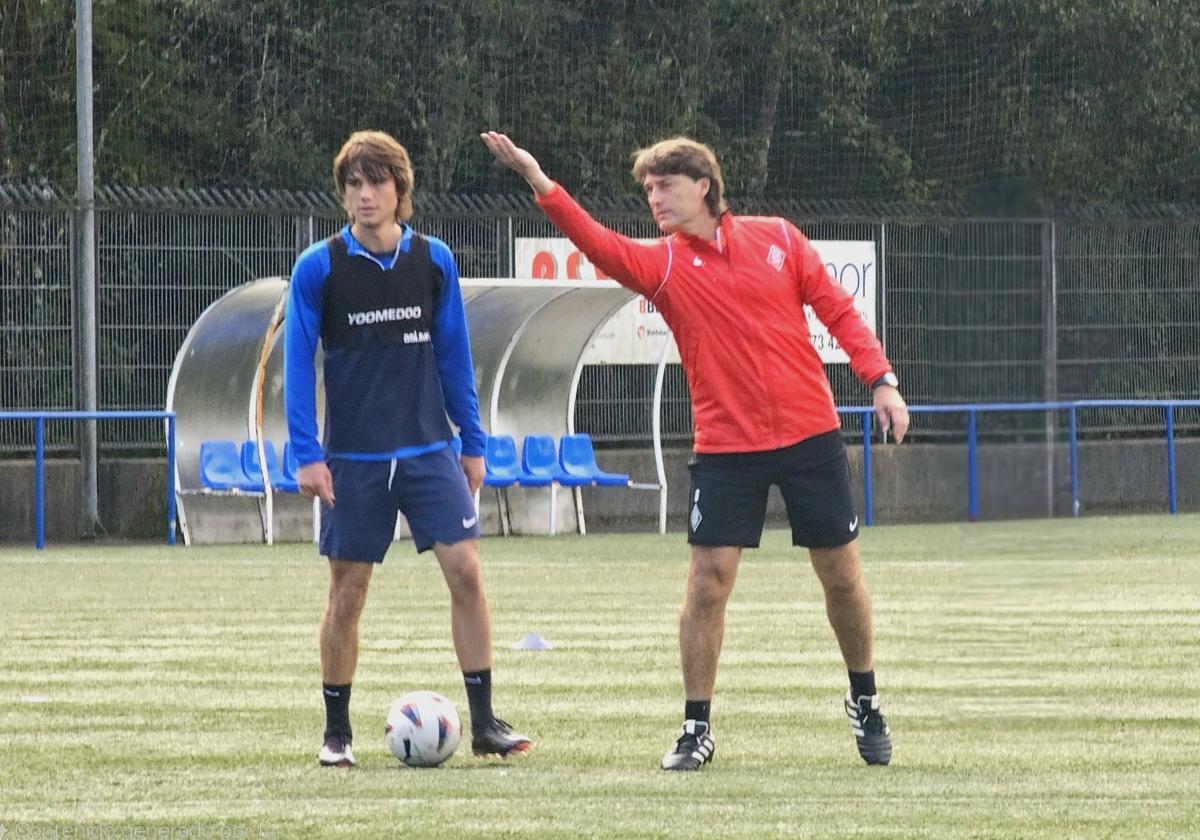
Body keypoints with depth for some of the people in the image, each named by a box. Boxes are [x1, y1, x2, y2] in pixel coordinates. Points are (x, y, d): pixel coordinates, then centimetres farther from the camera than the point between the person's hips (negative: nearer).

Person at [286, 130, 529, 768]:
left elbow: (452, 355, 11)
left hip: (428, 449, 2)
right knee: (348, 591, 3)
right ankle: (336, 733, 15)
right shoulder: (317, 269, -4)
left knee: (465, 570, -10)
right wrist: (307, 455, -10)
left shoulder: (434, 261, 4)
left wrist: (472, 442, 10)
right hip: (353, 457, -2)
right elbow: (298, 363, -3)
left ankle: (483, 722, -3)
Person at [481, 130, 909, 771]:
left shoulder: (776, 238, 1)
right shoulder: (662, 264, -2)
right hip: (725, 447, 0)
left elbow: (836, 309, 6)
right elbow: (596, 242, -20)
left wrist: (881, 380, -3)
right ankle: (697, 729, 2)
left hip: (811, 435, 0)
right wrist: (539, 182, -34)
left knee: (840, 574, 8)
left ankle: (865, 703, 28)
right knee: (708, 580, -8)